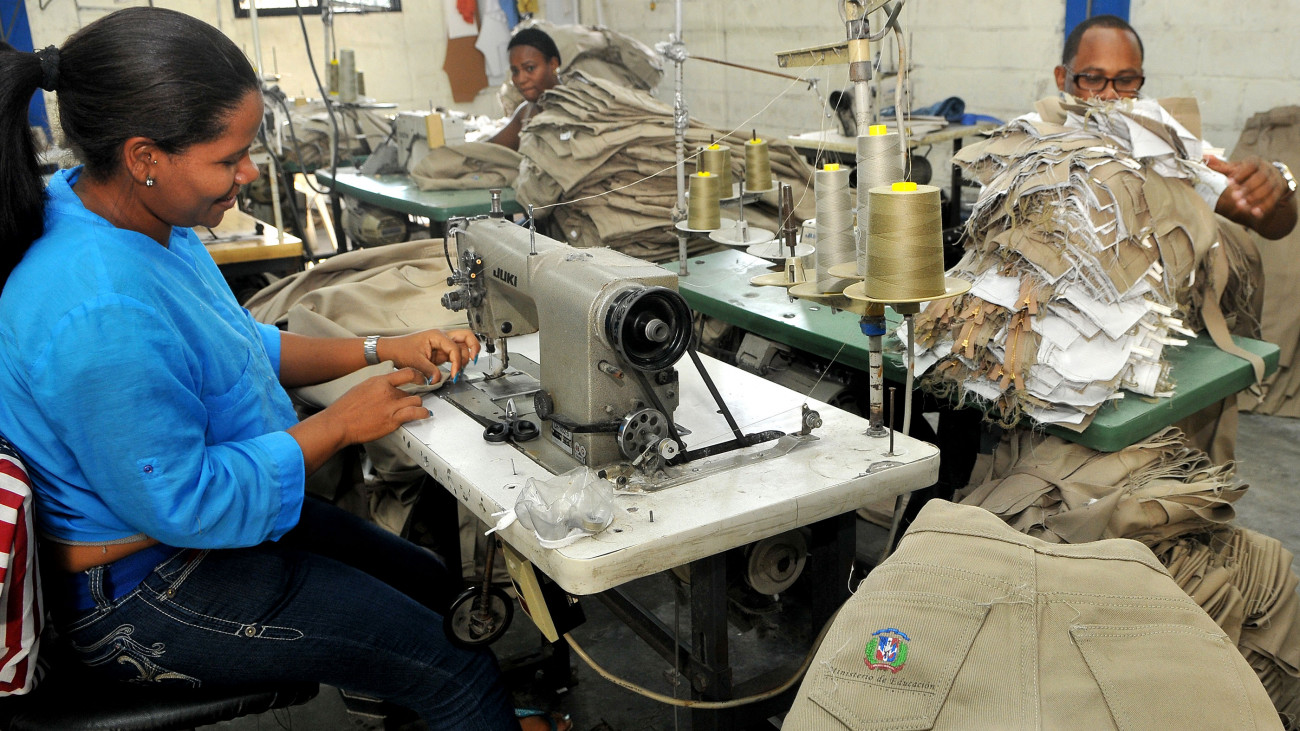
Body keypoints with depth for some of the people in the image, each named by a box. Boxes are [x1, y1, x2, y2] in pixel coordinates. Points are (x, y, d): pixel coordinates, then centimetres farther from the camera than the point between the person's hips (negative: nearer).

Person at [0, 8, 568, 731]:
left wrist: (383, 350, 3)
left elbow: (244, 348, 11)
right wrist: (340, 424, -19)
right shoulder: (101, 311, -35)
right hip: (146, 595, -9)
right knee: (462, 672, -6)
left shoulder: (138, 215, -3)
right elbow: (184, 505, -29)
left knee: (431, 583, 19)